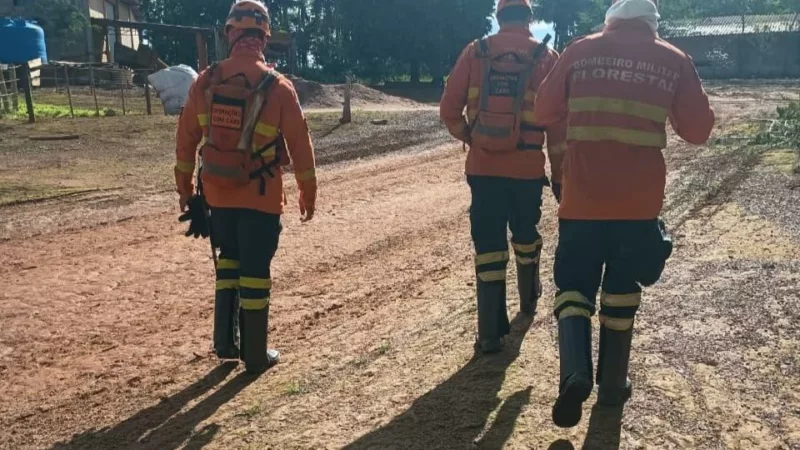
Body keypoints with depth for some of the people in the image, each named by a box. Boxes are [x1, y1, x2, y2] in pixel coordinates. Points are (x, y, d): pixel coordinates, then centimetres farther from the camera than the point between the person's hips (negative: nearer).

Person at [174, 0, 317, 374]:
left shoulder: (206, 82, -2)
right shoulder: (277, 86, -11)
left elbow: (186, 139, 5)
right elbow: (300, 145, -7)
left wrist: (184, 187, 17)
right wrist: (308, 193, 4)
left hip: (218, 193, 3)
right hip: (261, 198, -3)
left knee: (229, 260, 21)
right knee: (255, 271, 5)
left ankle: (225, 342, 23)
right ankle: (255, 355, 14)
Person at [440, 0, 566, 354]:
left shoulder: (475, 52, 1)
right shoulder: (546, 58, 0)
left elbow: (449, 109, -1)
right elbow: (557, 123, -1)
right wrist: (559, 173, 6)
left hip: (482, 166, 0)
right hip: (528, 167, 1)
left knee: (488, 245, 3)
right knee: (525, 235, 22)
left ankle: (490, 333, 2)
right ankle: (529, 299, 44)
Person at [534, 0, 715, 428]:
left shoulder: (581, 50, 2)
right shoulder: (674, 60, 3)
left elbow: (545, 111, 7)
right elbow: (698, 130, 4)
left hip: (583, 196, 0)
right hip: (640, 199, 1)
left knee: (574, 284, 10)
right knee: (621, 290, 16)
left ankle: (575, 371, -12)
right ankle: (612, 384, 25)